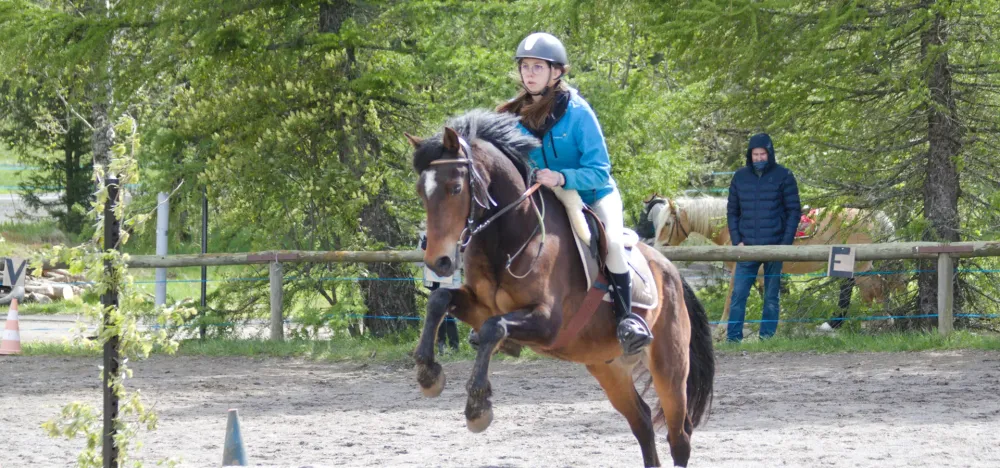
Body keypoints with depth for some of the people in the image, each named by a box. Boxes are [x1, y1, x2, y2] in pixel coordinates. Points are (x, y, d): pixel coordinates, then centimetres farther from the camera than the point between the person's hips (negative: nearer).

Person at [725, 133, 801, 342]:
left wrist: (786, 243, -9)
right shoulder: (740, 177, 7)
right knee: (738, 295, -3)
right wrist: (737, 241, 0)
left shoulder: (783, 176, -1)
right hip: (747, 247, 2)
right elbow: (732, 212, 12)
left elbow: (794, 211, -1)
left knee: (771, 298, 4)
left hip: (775, 247, -2)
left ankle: (767, 339, 9)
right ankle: (733, 339, 0)